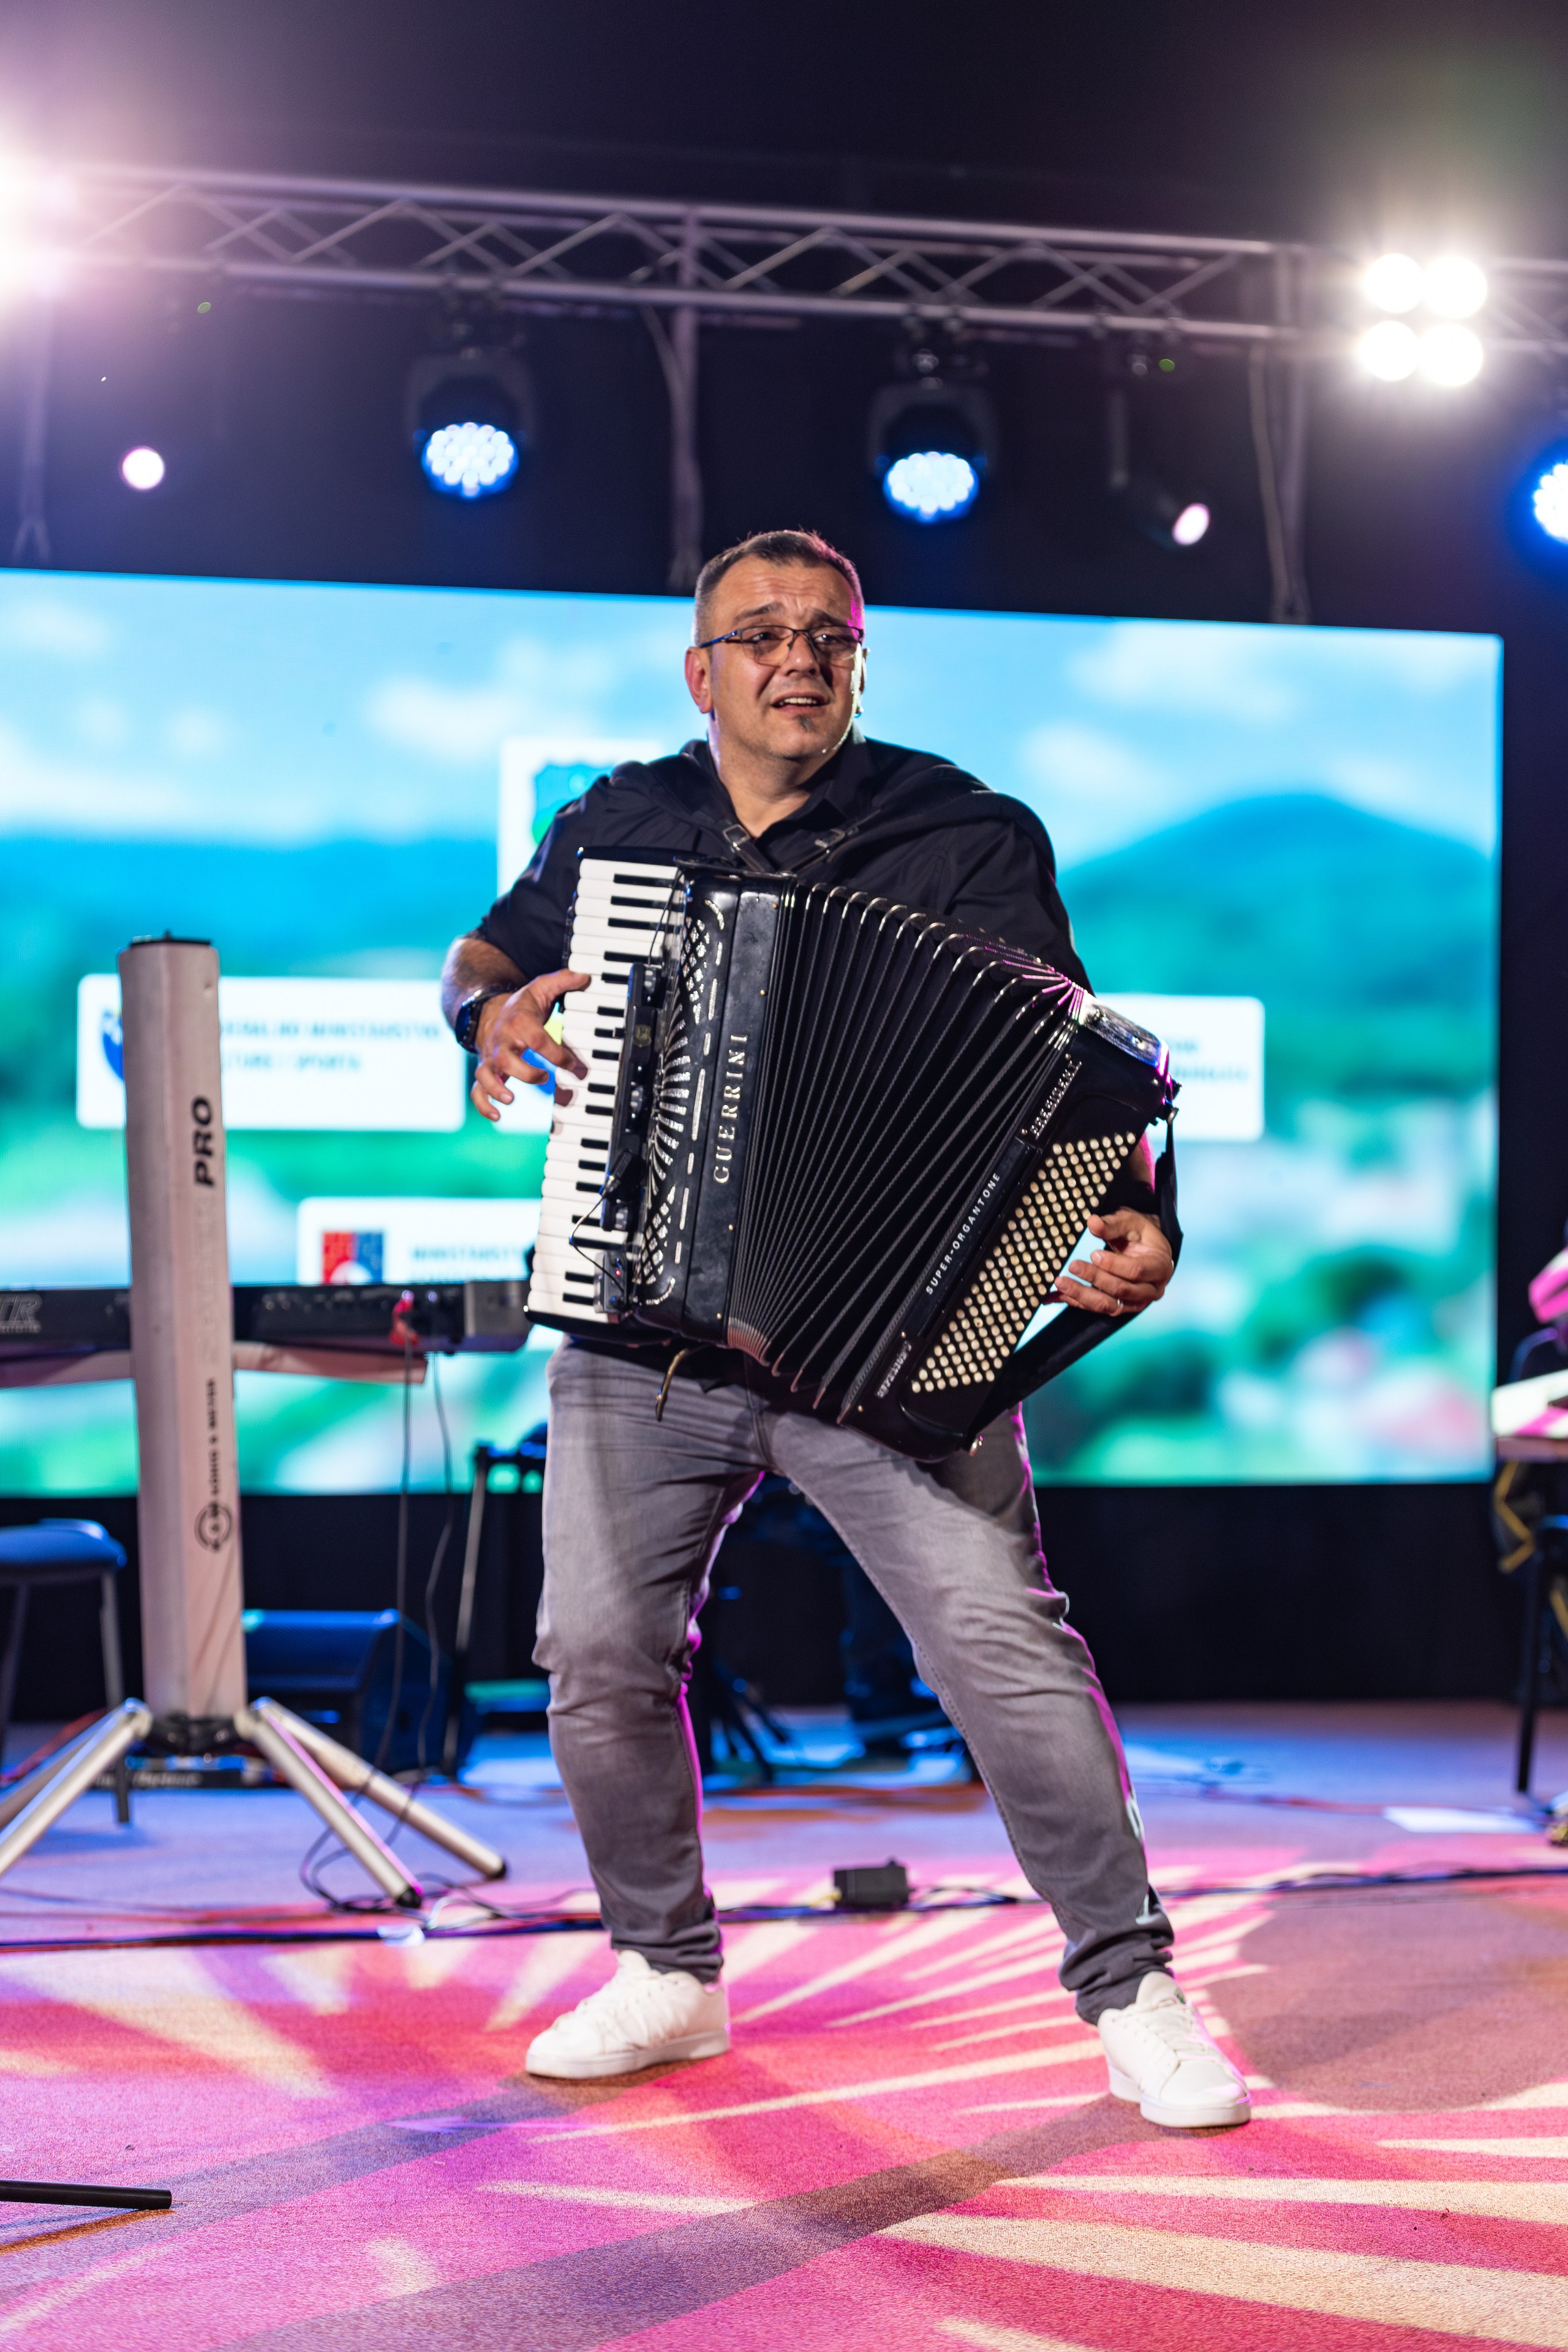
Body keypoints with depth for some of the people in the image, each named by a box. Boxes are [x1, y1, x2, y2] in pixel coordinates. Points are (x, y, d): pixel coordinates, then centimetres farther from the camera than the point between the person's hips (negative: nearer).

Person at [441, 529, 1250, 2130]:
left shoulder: (966, 839, 1)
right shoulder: (615, 826, 12)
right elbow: (485, 956, 25)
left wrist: (1127, 1223, -24)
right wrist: (492, 1010, -1)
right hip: (638, 1328, 3)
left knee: (1003, 1637, -12)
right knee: (599, 1648, 2)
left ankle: (1131, 1994, 0)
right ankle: (667, 1971, 23)